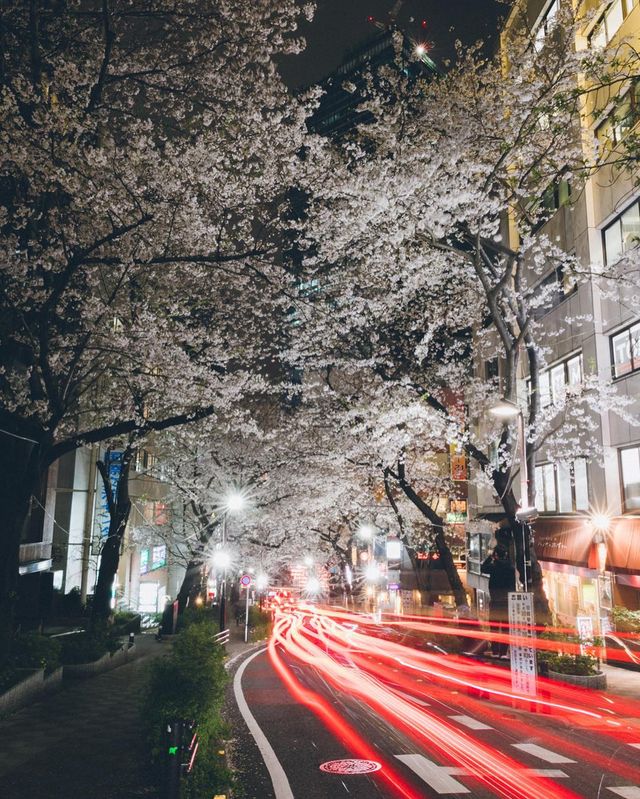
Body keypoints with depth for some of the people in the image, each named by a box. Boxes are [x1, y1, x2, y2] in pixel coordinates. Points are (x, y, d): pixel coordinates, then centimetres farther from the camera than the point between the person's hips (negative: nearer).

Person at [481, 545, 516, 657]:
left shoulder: (494, 567, -10)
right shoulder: (511, 568, -2)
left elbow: (482, 568, 11)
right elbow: (513, 586, 5)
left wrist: (490, 557, 15)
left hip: (495, 601, -2)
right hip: (508, 601, 2)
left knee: (494, 627, 6)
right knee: (505, 628, 6)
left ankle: (495, 651, 6)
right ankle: (503, 652, 5)